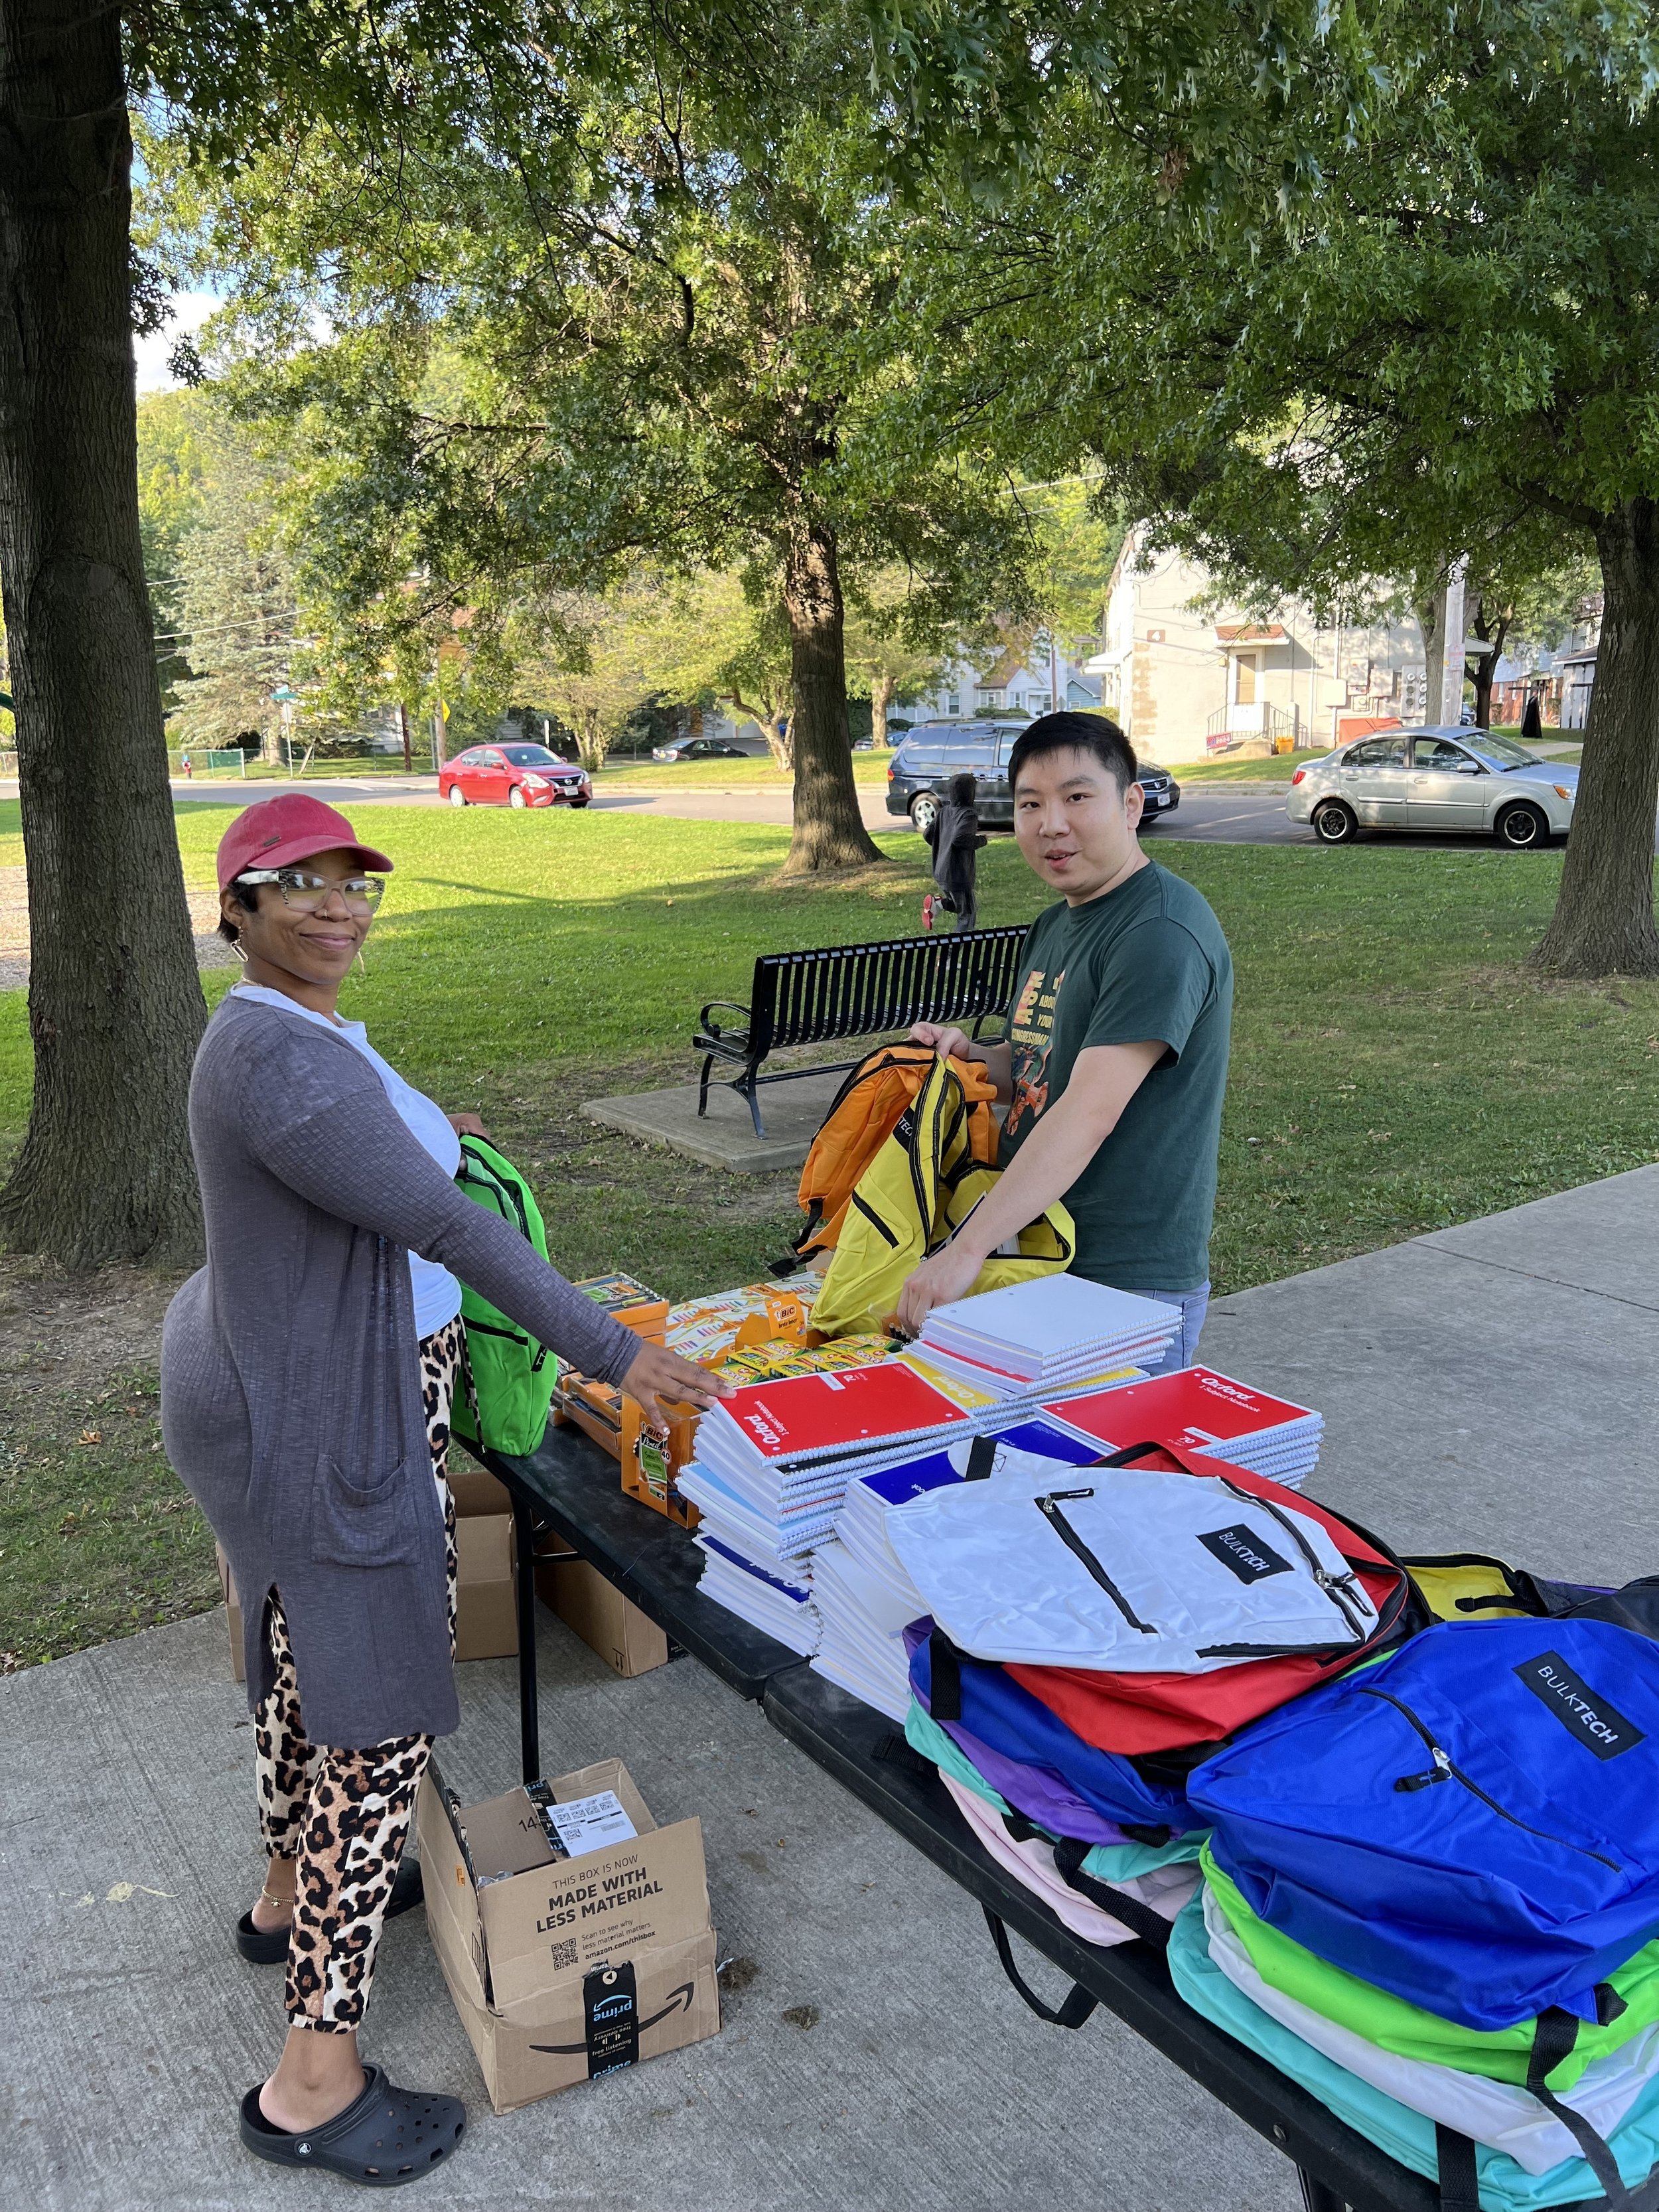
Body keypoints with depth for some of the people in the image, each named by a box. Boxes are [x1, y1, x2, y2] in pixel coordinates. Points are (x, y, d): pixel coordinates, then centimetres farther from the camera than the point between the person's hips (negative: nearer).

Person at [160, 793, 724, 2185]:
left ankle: (293, 1893, 50)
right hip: (327, 1434, -11)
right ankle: (315, 2082, 11)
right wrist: (611, 1355, -30)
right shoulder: (281, 1061, -28)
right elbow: (454, 1229, -31)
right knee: (385, 1720, -2)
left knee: (301, 1647, 26)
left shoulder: (296, 1028, 6)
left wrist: (415, 1137, 29)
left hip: (278, 1393, 11)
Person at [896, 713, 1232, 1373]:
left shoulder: (1162, 933, -19)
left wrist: (966, 1250, -29)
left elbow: (1088, 1113, -26)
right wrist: (970, 1057, 0)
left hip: (1128, 1286, -9)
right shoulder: (1053, 927, 13)